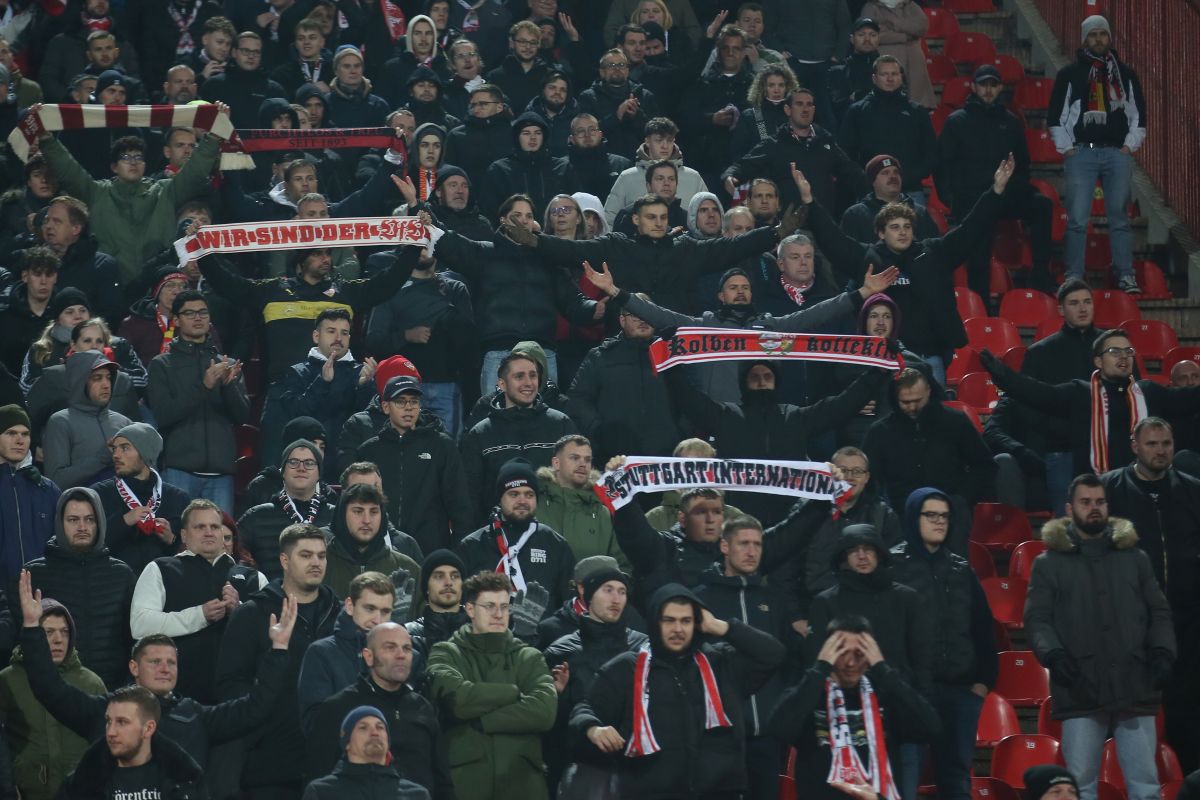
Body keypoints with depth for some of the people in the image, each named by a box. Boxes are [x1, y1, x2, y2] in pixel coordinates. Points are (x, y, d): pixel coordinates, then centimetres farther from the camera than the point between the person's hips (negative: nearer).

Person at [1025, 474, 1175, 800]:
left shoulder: (1134, 557, 15)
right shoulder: (1049, 562, 8)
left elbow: (1159, 611, 16)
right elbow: (1037, 618, 3)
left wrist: (1163, 650, -3)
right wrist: (1052, 653, -16)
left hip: (1135, 687, 2)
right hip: (1081, 689, -2)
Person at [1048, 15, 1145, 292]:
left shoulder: (1126, 74, 14)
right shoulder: (1070, 74, 7)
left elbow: (1139, 114, 15)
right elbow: (1055, 116, 6)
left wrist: (1130, 145, 4)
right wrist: (1067, 148, -1)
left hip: (1118, 153, 2)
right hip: (1081, 153, -2)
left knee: (1119, 217, 2)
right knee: (1078, 219, -6)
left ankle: (1126, 276, 4)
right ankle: (1074, 278, -3)